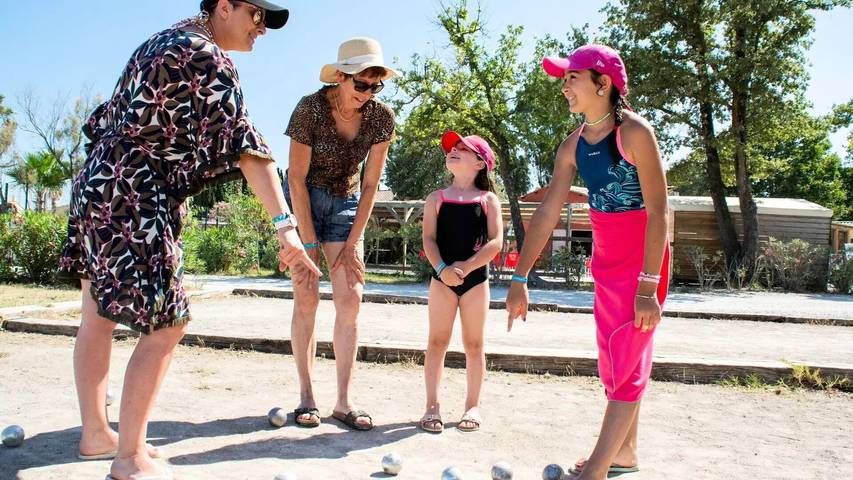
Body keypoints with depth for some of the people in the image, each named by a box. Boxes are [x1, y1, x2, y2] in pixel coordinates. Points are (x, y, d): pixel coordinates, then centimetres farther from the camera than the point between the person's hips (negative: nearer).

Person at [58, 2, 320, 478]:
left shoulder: (167, 41, 18)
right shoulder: (207, 57, -12)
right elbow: (246, 143, -22)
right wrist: (285, 226, -28)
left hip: (98, 185, 11)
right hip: (136, 202, -11)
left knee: (98, 316, 15)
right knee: (167, 325, -6)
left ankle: (95, 433, 29)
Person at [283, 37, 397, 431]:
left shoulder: (381, 117, -10)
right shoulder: (310, 108, -19)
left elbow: (370, 183, -5)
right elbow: (297, 179, -16)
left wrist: (353, 243, -8)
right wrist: (310, 243, -16)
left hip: (346, 204, 3)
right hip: (302, 200, -3)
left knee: (351, 299, -6)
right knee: (306, 299, -7)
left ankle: (344, 401, -1)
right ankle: (306, 396, 4)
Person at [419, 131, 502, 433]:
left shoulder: (488, 200, 3)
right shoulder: (437, 198, 7)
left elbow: (496, 241, -7)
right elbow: (429, 238, -2)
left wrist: (466, 267, -18)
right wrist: (442, 269, -19)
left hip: (476, 277, -1)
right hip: (442, 277, 1)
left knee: (474, 343, 8)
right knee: (437, 341, 2)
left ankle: (473, 405, 20)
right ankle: (432, 405, 11)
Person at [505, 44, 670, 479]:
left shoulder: (634, 132, -19)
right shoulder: (573, 146, 1)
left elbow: (658, 210, -22)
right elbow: (547, 212, 0)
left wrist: (648, 285, -26)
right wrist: (519, 279, -2)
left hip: (644, 257, -7)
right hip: (605, 258, 8)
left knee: (627, 361, -5)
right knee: (613, 359, 14)